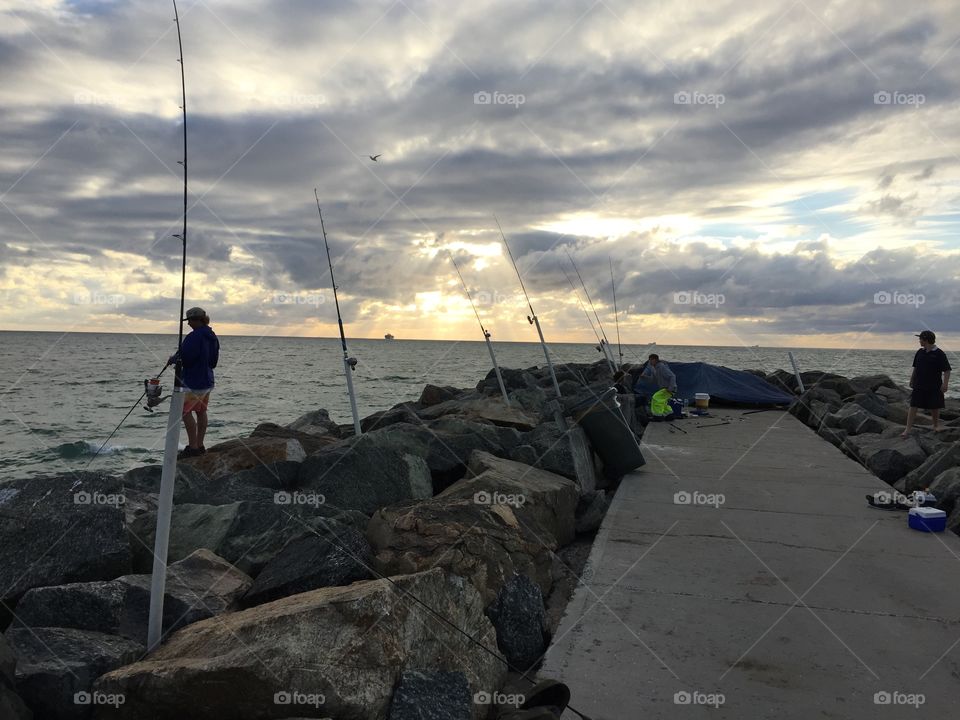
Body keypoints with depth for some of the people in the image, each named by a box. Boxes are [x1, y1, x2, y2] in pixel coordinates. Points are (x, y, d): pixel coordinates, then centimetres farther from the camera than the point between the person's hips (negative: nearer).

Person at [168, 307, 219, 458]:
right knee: (201, 411, 13)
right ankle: (199, 445, 18)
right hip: (207, 381, 9)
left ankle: (193, 447, -3)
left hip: (194, 381, -9)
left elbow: (185, 357, -21)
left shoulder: (195, 336, -19)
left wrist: (173, 359, 0)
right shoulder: (212, 337, 11)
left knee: (185, 411, -3)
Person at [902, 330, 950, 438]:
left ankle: (936, 425, 31)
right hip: (919, 386, 4)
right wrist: (912, 380, 18)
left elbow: (947, 370, -10)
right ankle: (908, 429, -3)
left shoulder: (939, 354, -9)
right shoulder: (920, 352, 7)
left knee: (934, 407, 9)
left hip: (934, 387, -4)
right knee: (913, 406, -3)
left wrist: (945, 384, -17)